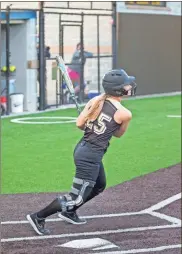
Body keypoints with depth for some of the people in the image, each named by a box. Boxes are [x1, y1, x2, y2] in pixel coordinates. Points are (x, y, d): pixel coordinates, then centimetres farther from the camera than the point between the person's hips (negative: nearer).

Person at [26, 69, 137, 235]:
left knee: (100, 186, 30)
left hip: (82, 148, 9)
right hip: (92, 155, -9)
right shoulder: (125, 114, -13)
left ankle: (69, 212, 40)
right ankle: (38, 217, 1)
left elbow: (79, 124, -2)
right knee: (77, 198, -1)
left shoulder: (95, 101, 2)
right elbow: (118, 134, 4)